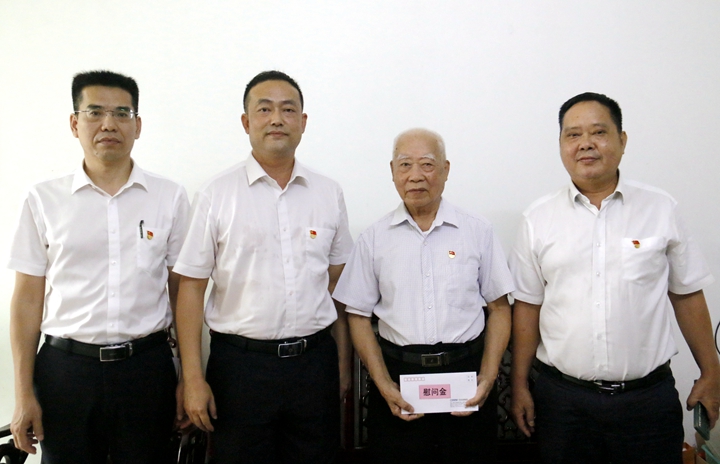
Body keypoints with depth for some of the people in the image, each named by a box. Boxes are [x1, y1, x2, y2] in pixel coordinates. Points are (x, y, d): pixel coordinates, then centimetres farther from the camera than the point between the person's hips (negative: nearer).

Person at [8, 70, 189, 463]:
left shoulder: (171, 198, 1)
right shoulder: (43, 199, 1)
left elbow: (182, 294, 3)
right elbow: (27, 300, 3)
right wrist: (24, 394, 1)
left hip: (146, 368, 0)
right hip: (65, 368, 0)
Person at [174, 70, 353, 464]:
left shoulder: (329, 194, 5)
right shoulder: (217, 194, -3)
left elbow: (337, 284, 9)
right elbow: (191, 288, -4)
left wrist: (343, 364, 9)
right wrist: (193, 379, -7)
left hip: (315, 361, 3)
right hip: (241, 362, -2)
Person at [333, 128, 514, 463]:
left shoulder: (478, 231, 3)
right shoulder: (374, 239, 2)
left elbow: (499, 308, 4)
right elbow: (359, 316, 3)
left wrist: (487, 379, -6)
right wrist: (384, 386, -6)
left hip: (466, 373, 1)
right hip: (398, 375, 0)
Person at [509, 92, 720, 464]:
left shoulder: (660, 209, 1)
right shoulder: (539, 218, 0)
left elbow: (687, 295, 6)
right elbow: (527, 306, 2)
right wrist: (519, 386, 2)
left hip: (649, 395, 0)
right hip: (563, 397, 0)